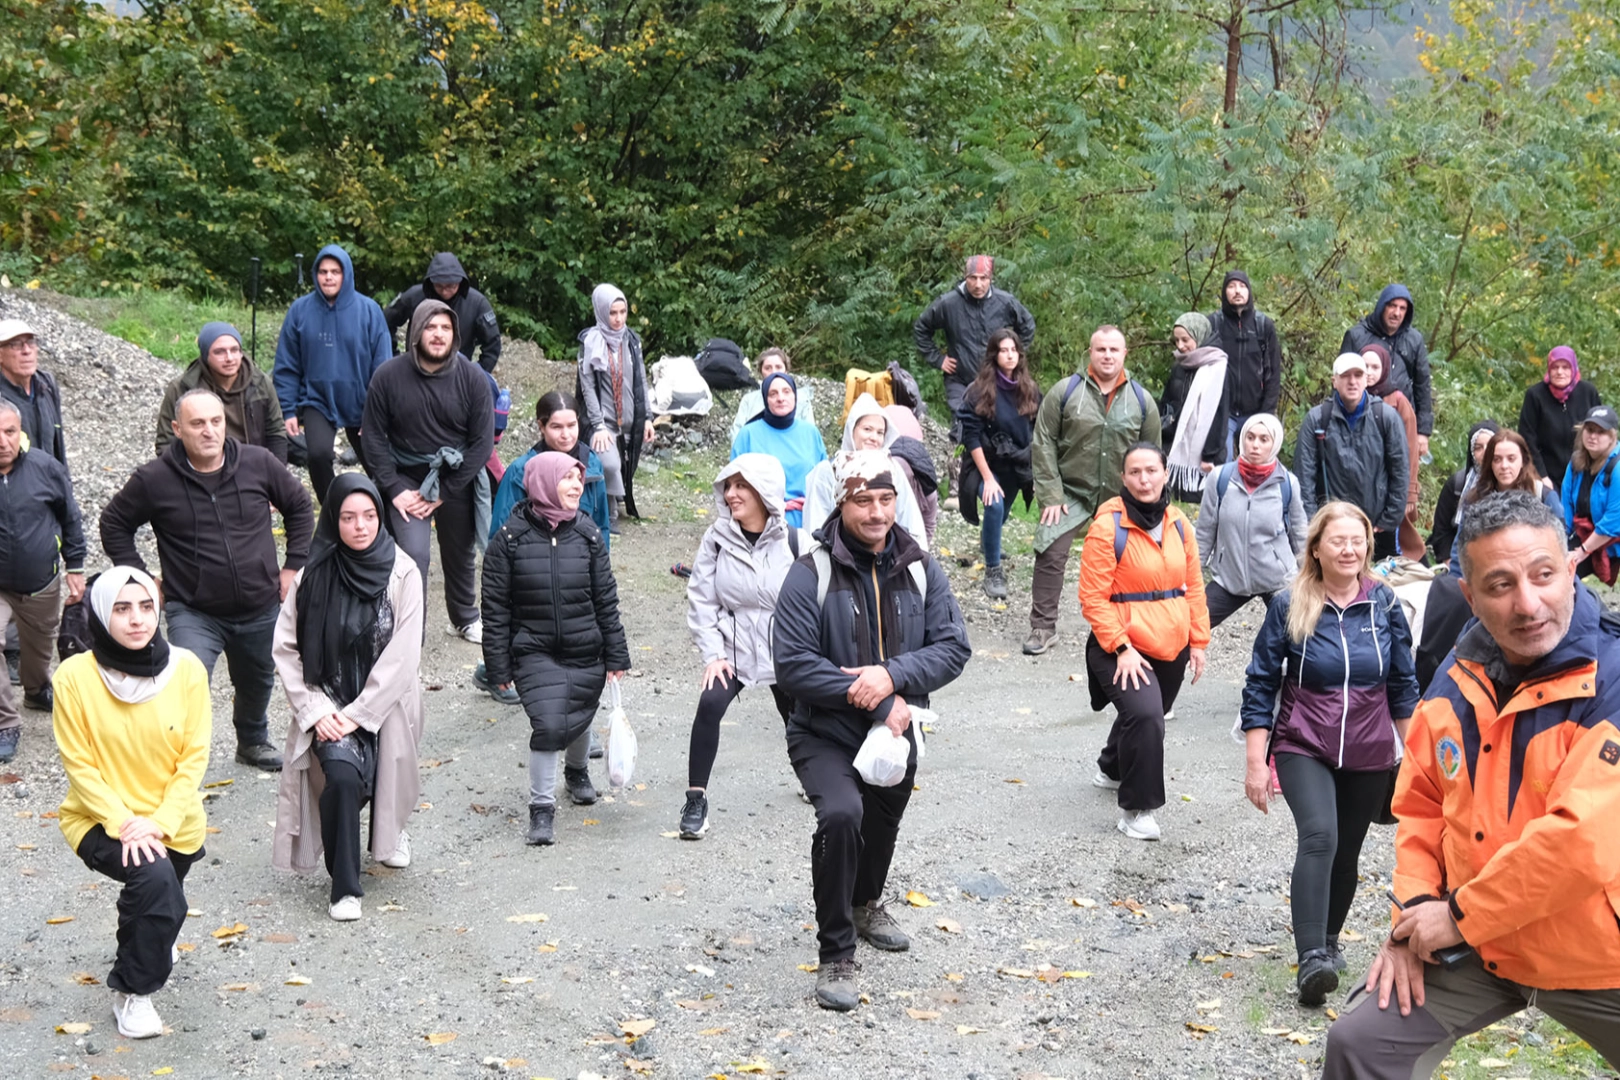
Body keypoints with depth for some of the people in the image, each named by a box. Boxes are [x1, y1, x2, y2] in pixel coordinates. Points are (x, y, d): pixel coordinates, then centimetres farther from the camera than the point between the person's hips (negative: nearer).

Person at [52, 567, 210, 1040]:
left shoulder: (186, 669, -12)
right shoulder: (75, 676, -17)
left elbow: (194, 757, -8)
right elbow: (80, 766, -12)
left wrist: (160, 822, -18)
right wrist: (124, 823, -22)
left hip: (173, 823, 3)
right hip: (99, 820, -3)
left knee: (156, 902, 19)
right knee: (155, 879, -28)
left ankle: (142, 944, 58)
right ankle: (132, 990, -6)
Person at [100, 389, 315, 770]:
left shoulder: (259, 463, -9)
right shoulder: (154, 480, -13)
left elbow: (299, 506, 7)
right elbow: (114, 524, 2)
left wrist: (294, 565, 3)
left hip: (262, 608, 3)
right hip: (193, 613, -3)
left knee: (258, 683, 24)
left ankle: (254, 741, 53)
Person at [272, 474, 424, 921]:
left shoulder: (401, 573, -8)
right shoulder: (313, 576, -4)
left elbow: (401, 656, -11)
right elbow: (286, 649, -2)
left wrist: (358, 714, -14)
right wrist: (316, 711, -11)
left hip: (383, 704, 0)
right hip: (329, 702, 0)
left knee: (385, 784, 2)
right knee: (341, 774, -23)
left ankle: (391, 833, 42)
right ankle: (345, 886, -8)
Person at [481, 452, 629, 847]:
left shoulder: (587, 534, -1)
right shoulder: (510, 539, -9)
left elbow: (606, 599, 4)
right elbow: (495, 607, -4)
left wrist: (616, 656, 4)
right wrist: (499, 666, -5)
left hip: (586, 654, 3)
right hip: (536, 654, -3)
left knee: (578, 720, 16)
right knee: (549, 725, -19)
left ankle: (578, 770, 50)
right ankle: (541, 806, -2)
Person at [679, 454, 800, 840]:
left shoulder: (794, 543, -12)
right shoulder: (717, 538, -8)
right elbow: (701, 598, -5)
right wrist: (712, 653, -11)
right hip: (733, 649, 0)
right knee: (710, 706, -24)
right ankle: (696, 800, -15)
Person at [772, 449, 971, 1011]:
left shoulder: (920, 569, -4)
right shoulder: (812, 574, -17)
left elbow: (953, 646, -7)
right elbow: (792, 663, -22)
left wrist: (892, 676, -25)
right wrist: (879, 703, -24)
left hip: (895, 735, 5)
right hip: (825, 735, -5)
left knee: (882, 828, 25)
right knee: (841, 815, -30)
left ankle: (866, 905, 58)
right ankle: (836, 956, -15)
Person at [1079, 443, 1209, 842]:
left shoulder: (1178, 524, 4)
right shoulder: (1108, 526, -14)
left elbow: (1193, 586, 13)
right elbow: (1093, 598, -14)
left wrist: (1198, 640, 10)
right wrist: (1121, 649, -19)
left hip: (1172, 647, 6)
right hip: (1123, 648, -6)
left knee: (1149, 716, 22)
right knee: (1144, 715, -26)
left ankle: (1112, 769, 53)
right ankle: (1136, 808, -10)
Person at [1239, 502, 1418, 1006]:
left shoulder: (1384, 604, 0)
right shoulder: (1288, 606, -7)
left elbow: (1403, 684, 9)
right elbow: (1260, 685, -3)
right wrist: (1256, 763, -6)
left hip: (1369, 755, 3)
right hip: (1303, 748, -3)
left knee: (1346, 851, 12)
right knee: (1319, 837, -24)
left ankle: (1329, 939, 37)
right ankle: (1312, 959, -28)